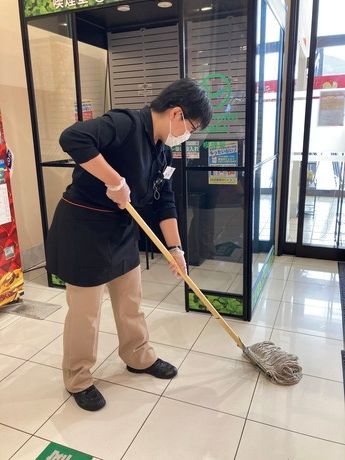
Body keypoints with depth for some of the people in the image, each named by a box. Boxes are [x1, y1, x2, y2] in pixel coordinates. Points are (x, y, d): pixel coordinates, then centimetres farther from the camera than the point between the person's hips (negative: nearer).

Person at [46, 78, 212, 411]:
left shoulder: (162, 152, 6)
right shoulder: (125, 123, -20)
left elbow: (164, 203, 9)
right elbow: (73, 138, -35)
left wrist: (175, 249, 7)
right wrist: (116, 182, -31)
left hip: (121, 230, 9)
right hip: (82, 227, -8)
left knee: (131, 301, 20)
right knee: (85, 311, 6)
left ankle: (139, 357, 42)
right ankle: (78, 380, 29)